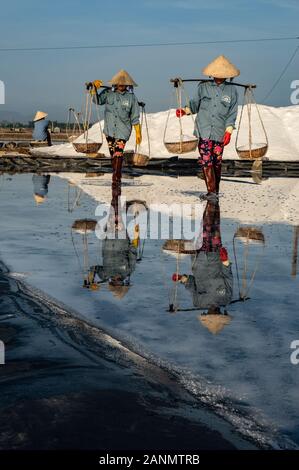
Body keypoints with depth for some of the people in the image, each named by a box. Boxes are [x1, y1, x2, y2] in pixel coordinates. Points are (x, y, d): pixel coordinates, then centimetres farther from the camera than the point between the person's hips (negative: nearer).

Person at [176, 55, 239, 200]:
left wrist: (228, 131, -6)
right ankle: (211, 191, -6)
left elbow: (232, 113, 3)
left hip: (220, 133, -1)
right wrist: (185, 110, -4)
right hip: (204, 131, 1)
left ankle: (216, 191, 17)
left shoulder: (231, 90, 3)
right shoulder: (203, 87, 6)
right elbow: (195, 104, 15)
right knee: (206, 162, -7)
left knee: (216, 163, 5)